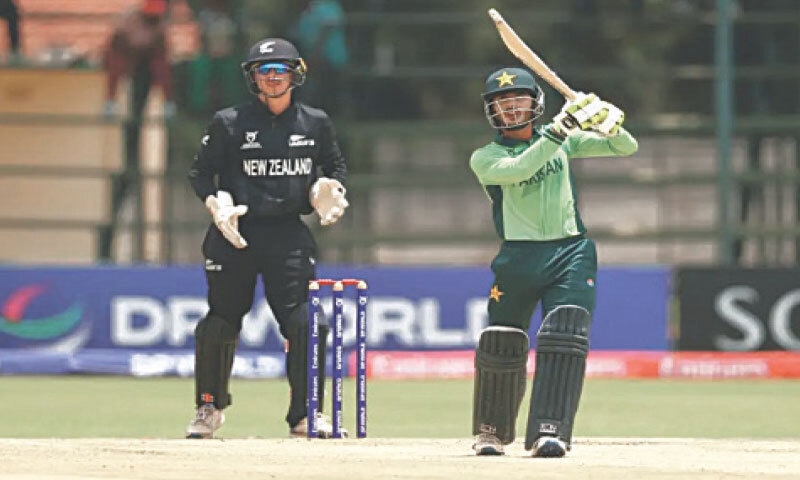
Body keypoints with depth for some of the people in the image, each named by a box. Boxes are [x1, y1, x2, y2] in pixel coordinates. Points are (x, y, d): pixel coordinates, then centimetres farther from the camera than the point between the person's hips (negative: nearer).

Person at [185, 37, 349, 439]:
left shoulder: (315, 124, 6)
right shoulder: (229, 123, -1)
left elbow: (335, 167, 18)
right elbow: (200, 173, 5)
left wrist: (329, 192, -3)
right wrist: (216, 203, -12)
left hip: (289, 235, 1)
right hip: (235, 233, -1)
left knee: (305, 323, -9)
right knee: (220, 323, 3)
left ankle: (303, 416, 2)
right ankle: (209, 408, 24)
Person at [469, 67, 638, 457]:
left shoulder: (563, 140, 9)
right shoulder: (486, 158, 0)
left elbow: (626, 148, 7)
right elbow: (518, 169, -22)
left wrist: (607, 124, -15)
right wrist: (558, 130, -28)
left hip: (570, 253, 0)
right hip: (518, 258, 0)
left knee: (564, 338, -16)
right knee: (501, 344, 3)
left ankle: (550, 431, -20)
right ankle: (491, 431, 22)